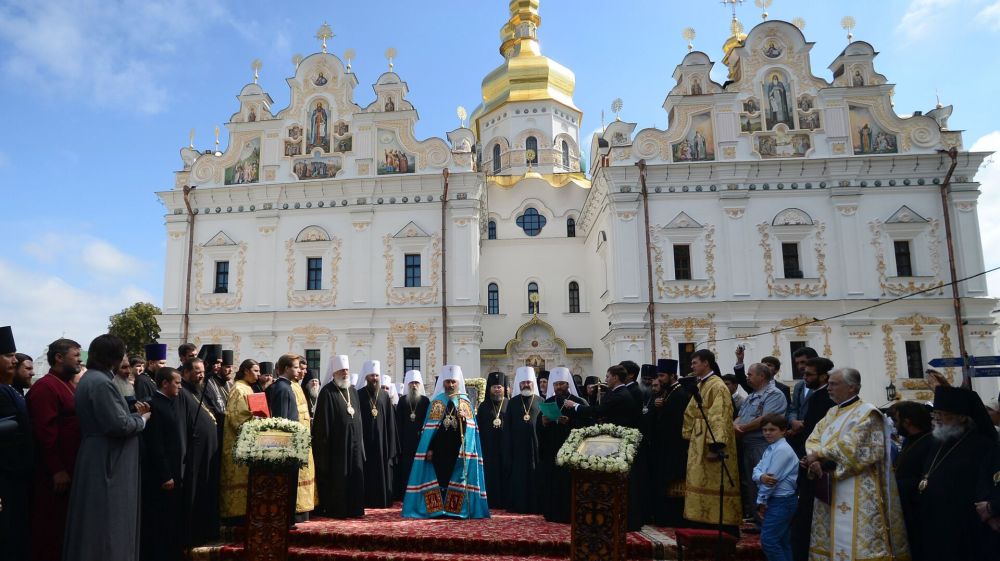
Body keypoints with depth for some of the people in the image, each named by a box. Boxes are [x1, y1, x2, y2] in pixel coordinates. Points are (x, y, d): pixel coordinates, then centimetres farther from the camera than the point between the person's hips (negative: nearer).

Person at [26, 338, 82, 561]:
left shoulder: (67, 386, 14)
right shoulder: (45, 387, -16)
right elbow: (44, 432, -22)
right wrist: (57, 470, -22)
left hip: (70, 469, 9)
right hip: (56, 473, -9)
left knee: (66, 525, 16)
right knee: (51, 528, 2)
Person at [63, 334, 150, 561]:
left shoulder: (90, 379, 12)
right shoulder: (100, 382, -20)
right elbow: (119, 424, -23)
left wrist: (134, 414, 8)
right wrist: (142, 418, -6)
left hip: (98, 458, 10)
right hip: (107, 462, -10)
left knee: (99, 525, 17)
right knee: (108, 524, -1)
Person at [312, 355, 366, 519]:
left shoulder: (353, 390, 13)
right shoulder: (327, 392, -8)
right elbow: (323, 420, -10)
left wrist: (359, 436, 13)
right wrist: (325, 442, -13)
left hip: (354, 439, 6)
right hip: (337, 442, -6)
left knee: (356, 475, 6)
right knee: (337, 477, -1)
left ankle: (354, 508, 15)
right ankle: (335, 509, 9)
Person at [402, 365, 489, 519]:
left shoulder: (465, 401, 8)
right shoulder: (437, 401, 7)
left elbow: (470, 428, 3)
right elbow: (430, 428, 3)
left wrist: (464, 419, -18)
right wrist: (429, 448, -5)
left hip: (458, 448, 1)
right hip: (439, 447, 0)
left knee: (457, 477, 0)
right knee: (439, 476, -3)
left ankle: (455, 509, 7)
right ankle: (437, 509, 3)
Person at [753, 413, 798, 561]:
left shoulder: (782, 450, -17)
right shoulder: (770, 449, 13)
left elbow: (773, 478, -19)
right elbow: (756, 471, 5)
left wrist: (761, 501, -10)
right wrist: (761, 477, -20)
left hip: (781, 501, -9)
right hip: (774, 500, 9)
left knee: (768, 539, -11)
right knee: (782, 540, 15)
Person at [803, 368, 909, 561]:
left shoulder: (866, 412, -8)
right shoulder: (832, 413, 16)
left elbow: (849, 447, -19)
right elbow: (814, 439, 7)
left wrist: (819, 455, -10)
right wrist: (815, 460, -12)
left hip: (856, 492, -8)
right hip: (828, 491, 8)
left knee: (852, 545, -6)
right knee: (829, 540, 12)